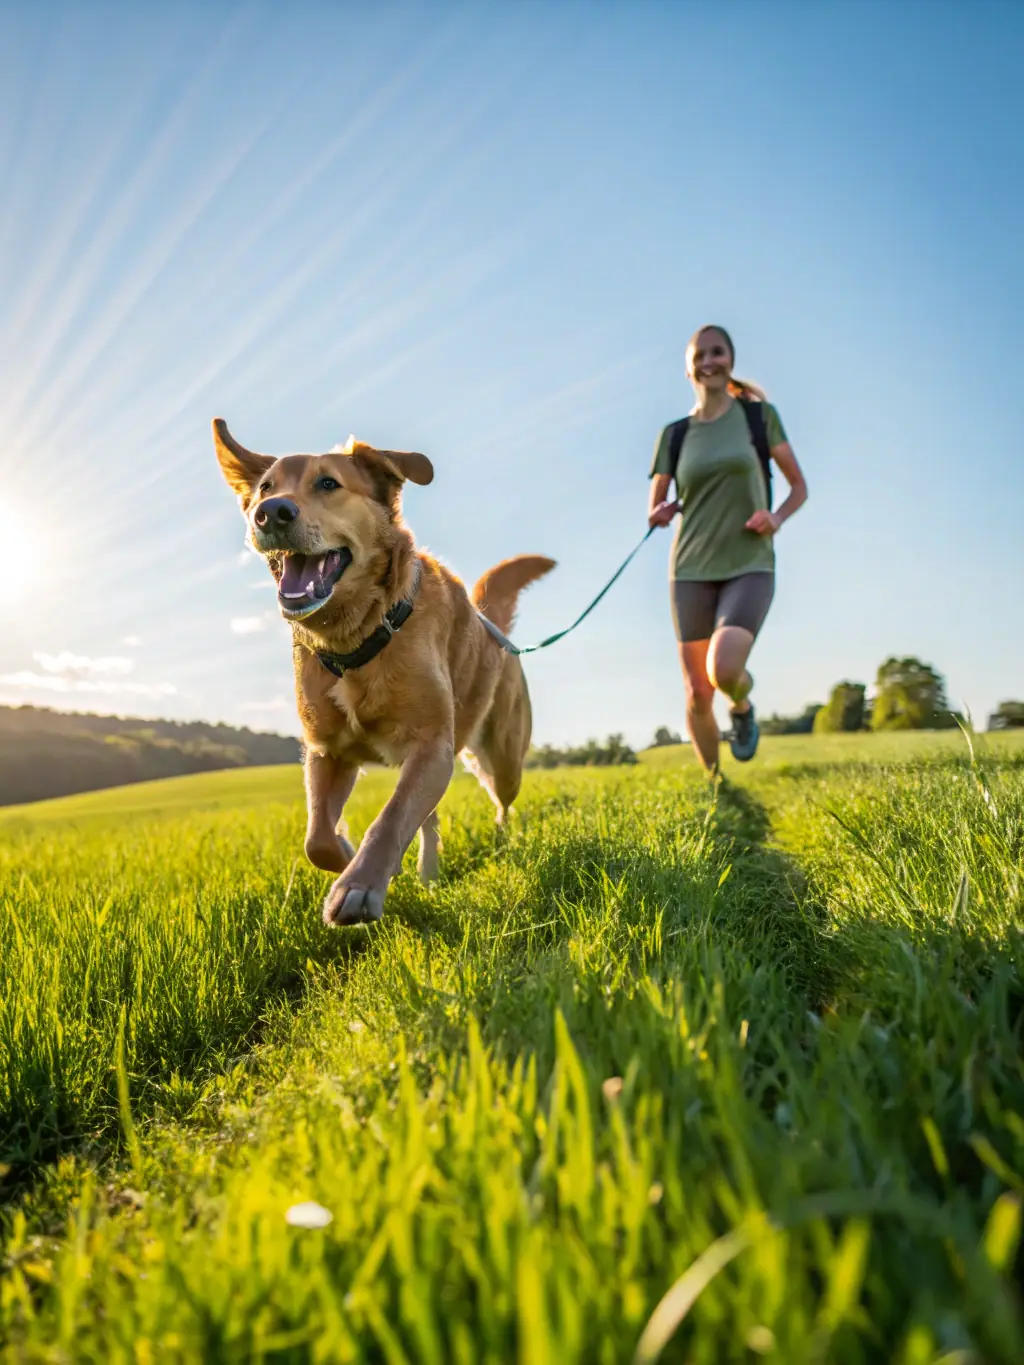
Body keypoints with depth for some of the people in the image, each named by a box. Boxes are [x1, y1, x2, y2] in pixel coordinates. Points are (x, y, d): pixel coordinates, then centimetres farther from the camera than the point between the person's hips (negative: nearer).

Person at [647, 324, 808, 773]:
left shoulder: (759, 414, 5)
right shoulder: (674, 434, 8)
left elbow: (799, 486, 9)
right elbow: (654, 509, 14)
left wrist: (778, 517, -11)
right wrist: (660, 513, -10)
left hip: (749, 565, -2)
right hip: (692, 570, 2)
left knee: (724, 670, -25)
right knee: (697, 694, 0)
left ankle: (742, 707, 12)